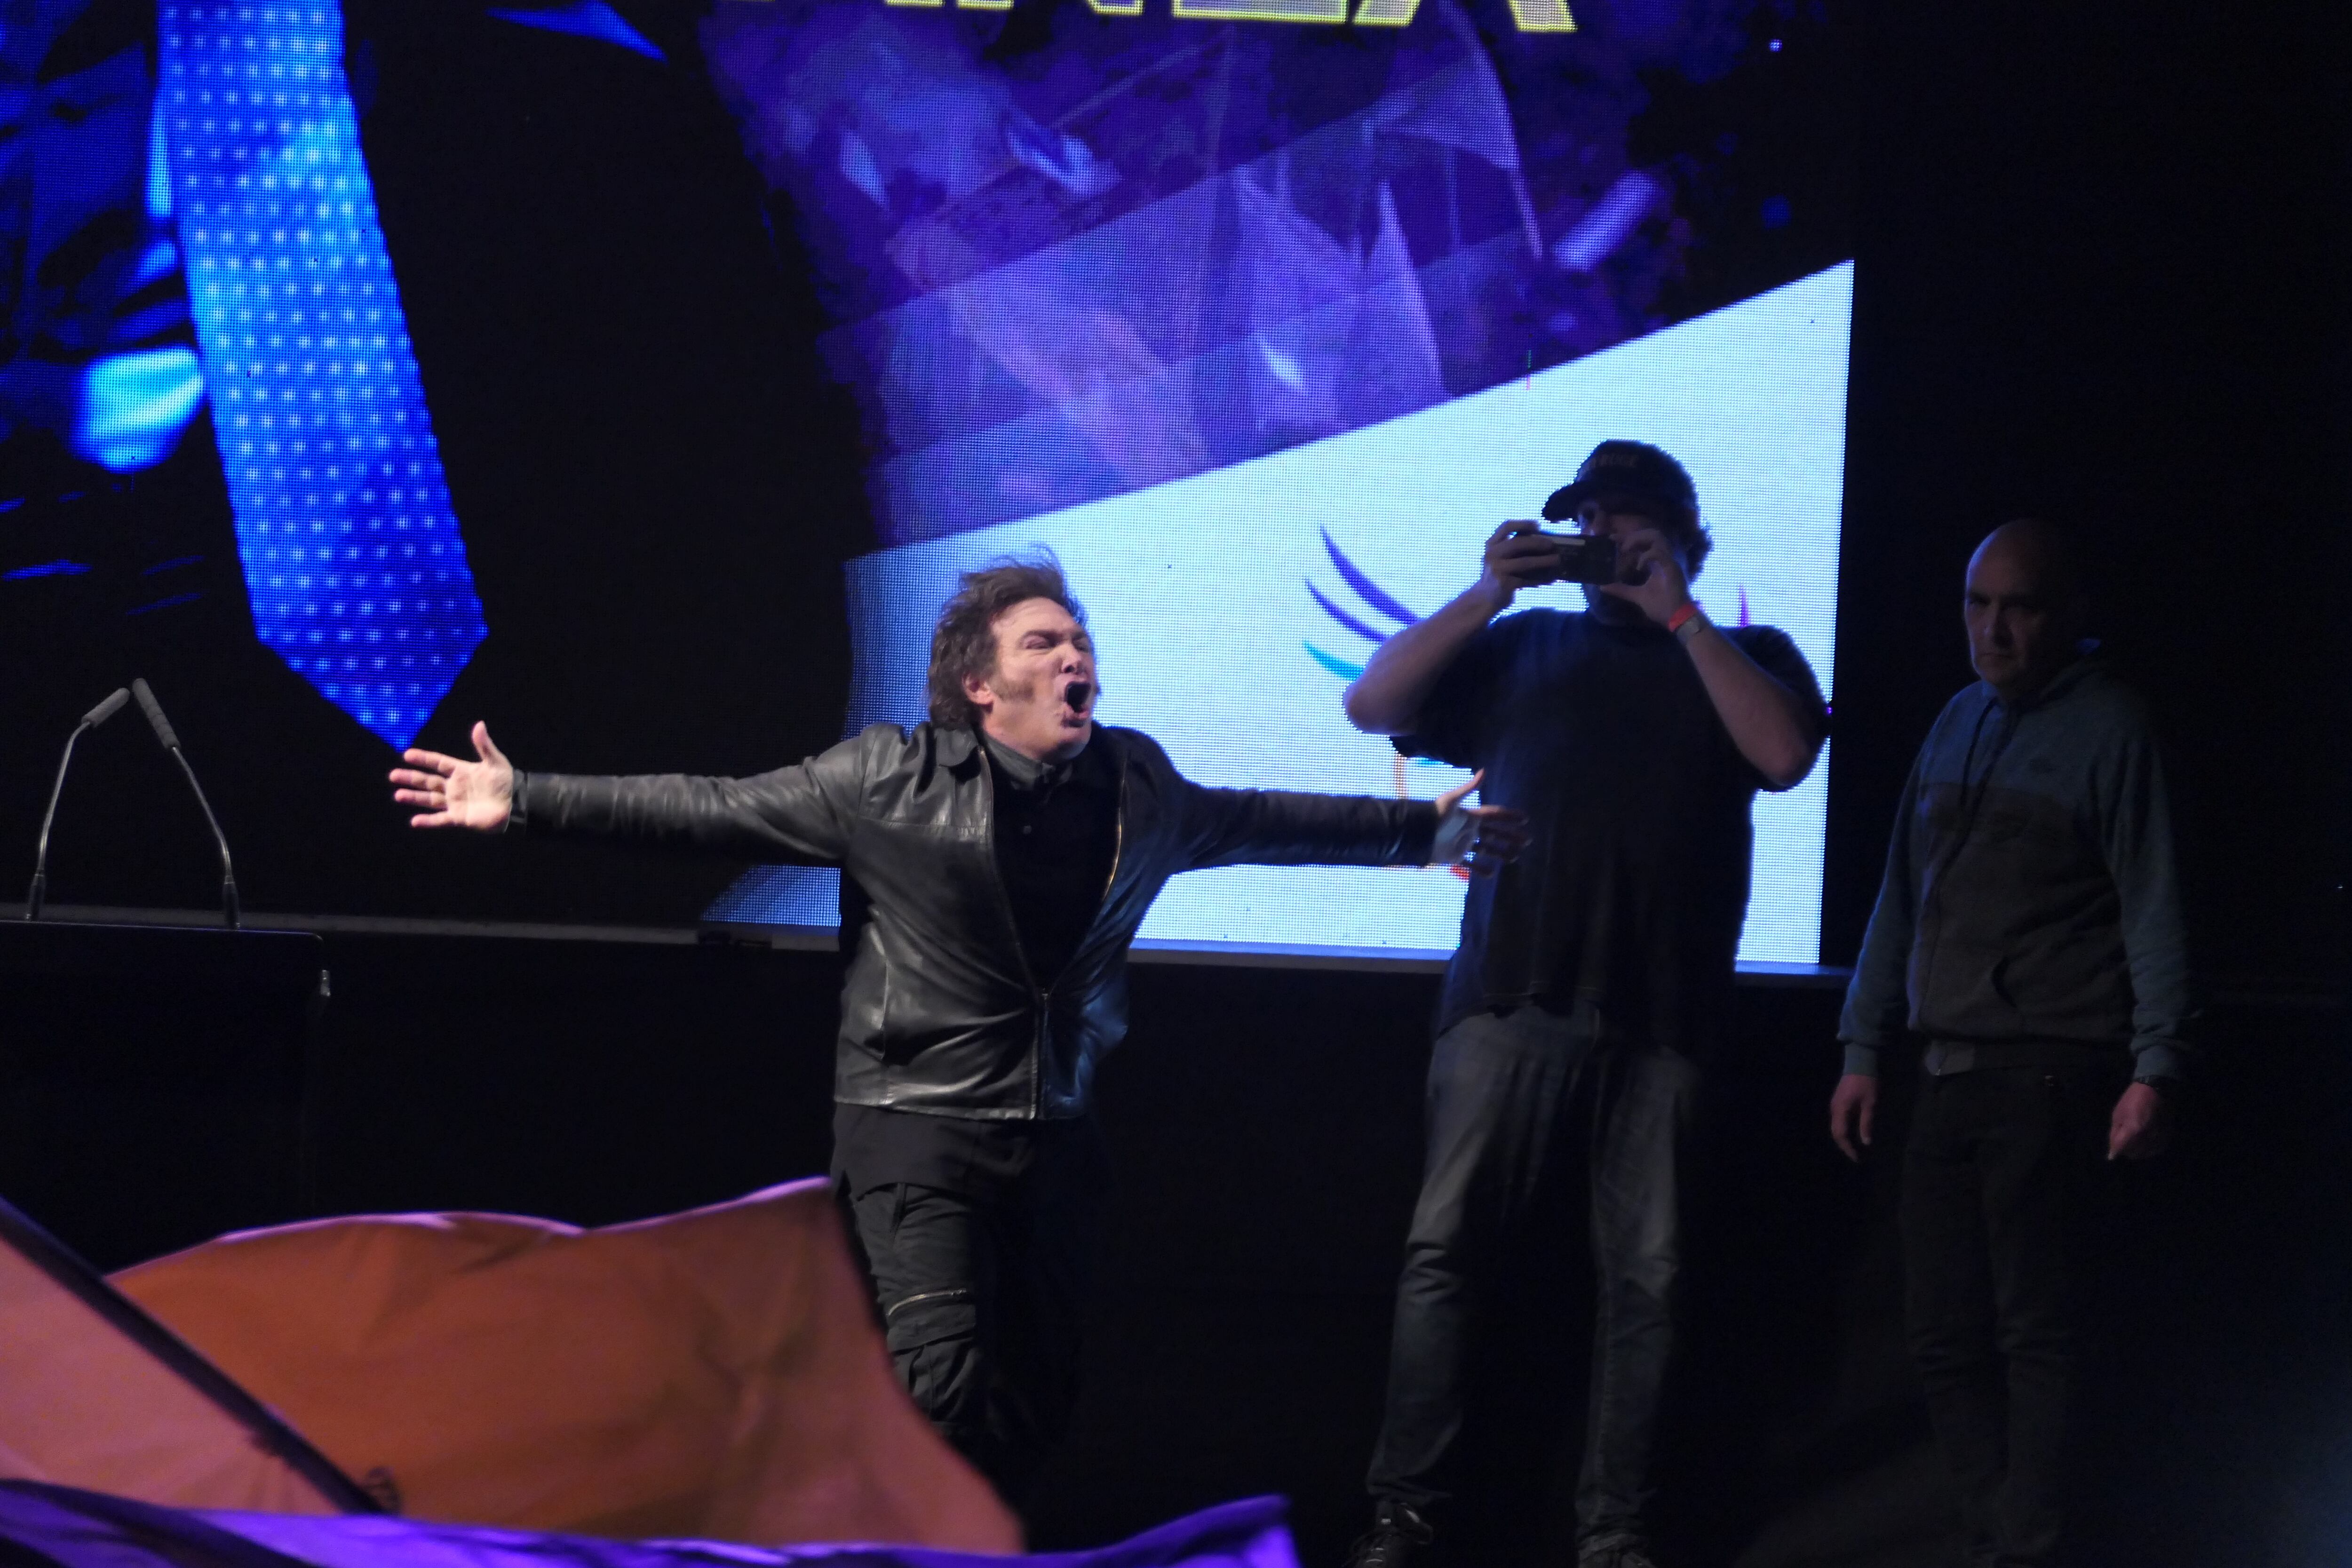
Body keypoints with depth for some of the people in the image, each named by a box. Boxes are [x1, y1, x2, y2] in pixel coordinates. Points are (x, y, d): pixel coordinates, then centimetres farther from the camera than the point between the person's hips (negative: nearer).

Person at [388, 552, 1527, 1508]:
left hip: (1055, 1132, 5)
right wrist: (527, 803, -11)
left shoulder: (1135, 784, 7)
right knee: (945, 1388, -18)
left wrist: (1421, 833, 29)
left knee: (1037, 1402, 8)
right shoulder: (889, 780, -7)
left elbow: (1254, 822, 23)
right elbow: (708, 810, -5)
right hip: (919, 1130, -5)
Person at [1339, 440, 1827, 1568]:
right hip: (1510, 998, 1)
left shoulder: (1746, 659, 16)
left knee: (1645, 1277, -2)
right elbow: (1372, 707, 8)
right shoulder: (1523, 647, 18)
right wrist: (1487, 593, -1)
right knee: (1446, 1253, -7)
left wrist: (1680, 616, -4)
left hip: (1661, 1016, -1)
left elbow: (1782, 755, -5)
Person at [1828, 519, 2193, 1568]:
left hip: (2050, 1073, -7)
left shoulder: (2105, 726, -3)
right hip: (1951, 1072, 7)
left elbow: (2151, 908, -7)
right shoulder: (1959, 723, 17)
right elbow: (1903, 895, 20)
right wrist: (1863, 1048, 17)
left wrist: (2154, 1069, -13)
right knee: (1945, 1336, 6)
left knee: (2034, 1332, -6)